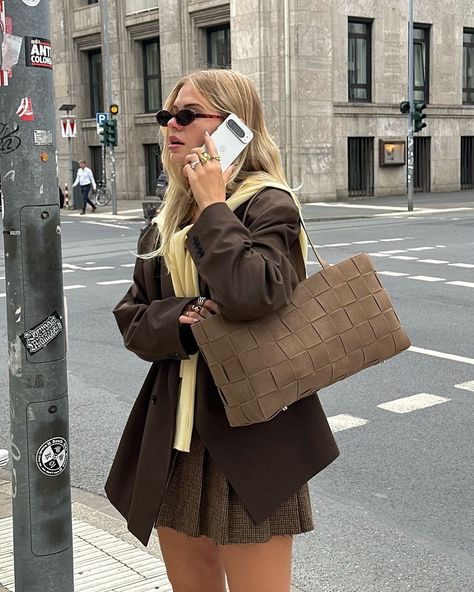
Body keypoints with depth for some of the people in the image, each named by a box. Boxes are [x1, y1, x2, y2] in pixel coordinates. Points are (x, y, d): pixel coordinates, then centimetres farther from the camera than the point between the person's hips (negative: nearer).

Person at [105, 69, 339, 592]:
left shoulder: (268, 204, -9)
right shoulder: (165, 221, 12)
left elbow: (253, 295, -28)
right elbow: (132, 322, 7)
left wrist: (213, 205, -17)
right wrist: (182, 323, -13)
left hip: (248, 436, -7)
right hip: (173, 436, 7)